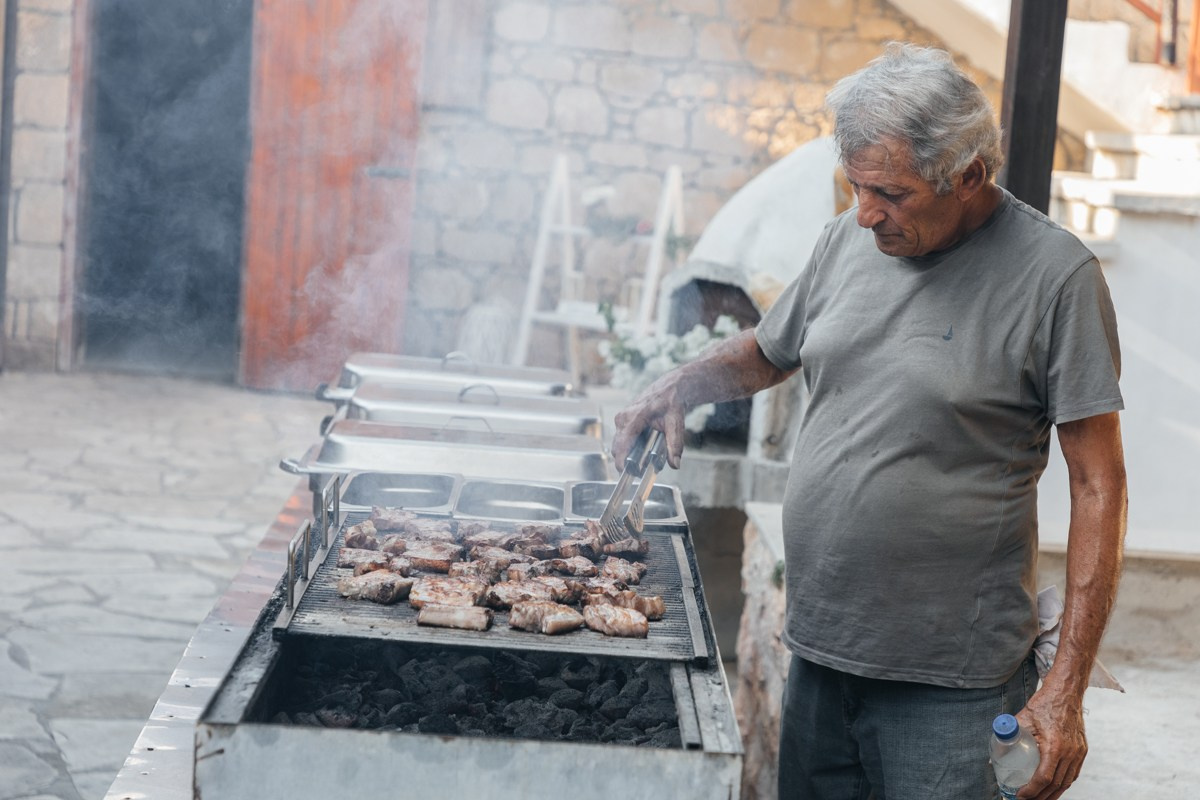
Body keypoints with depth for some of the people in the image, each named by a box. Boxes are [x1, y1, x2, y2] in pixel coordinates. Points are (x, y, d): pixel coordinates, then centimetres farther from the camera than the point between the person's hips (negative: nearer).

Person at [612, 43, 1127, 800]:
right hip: (817, 651, 6)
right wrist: (683, 384, 1)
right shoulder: (850, 239, 5)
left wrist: (1066, 687, -15)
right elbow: (763, 355, 22)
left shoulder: (1056, 273, -12)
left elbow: (1098, 488, -11)